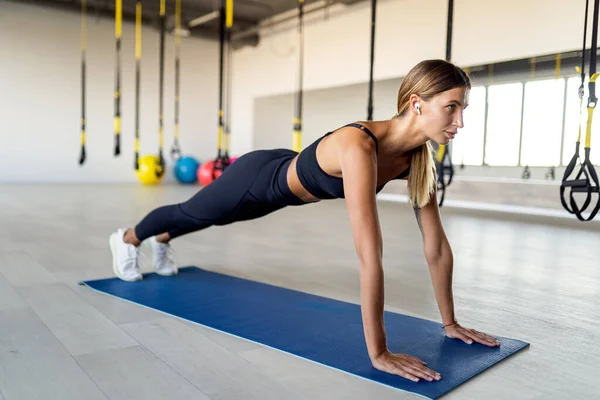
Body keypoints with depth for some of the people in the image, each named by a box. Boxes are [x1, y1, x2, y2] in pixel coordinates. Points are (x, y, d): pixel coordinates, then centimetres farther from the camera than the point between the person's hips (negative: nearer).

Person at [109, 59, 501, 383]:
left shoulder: (418, 157, -21)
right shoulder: (359, 147, -46)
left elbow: (437, 246, -16)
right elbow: (370, 256, -48)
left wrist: (450, 322, -12)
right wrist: (378, 353, -43)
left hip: (283, 184, 7)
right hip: (257, 178, -6)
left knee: (200, 220, 34)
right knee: (190, 213, 24)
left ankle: (161, 242, 67)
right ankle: (127, 239, 58)